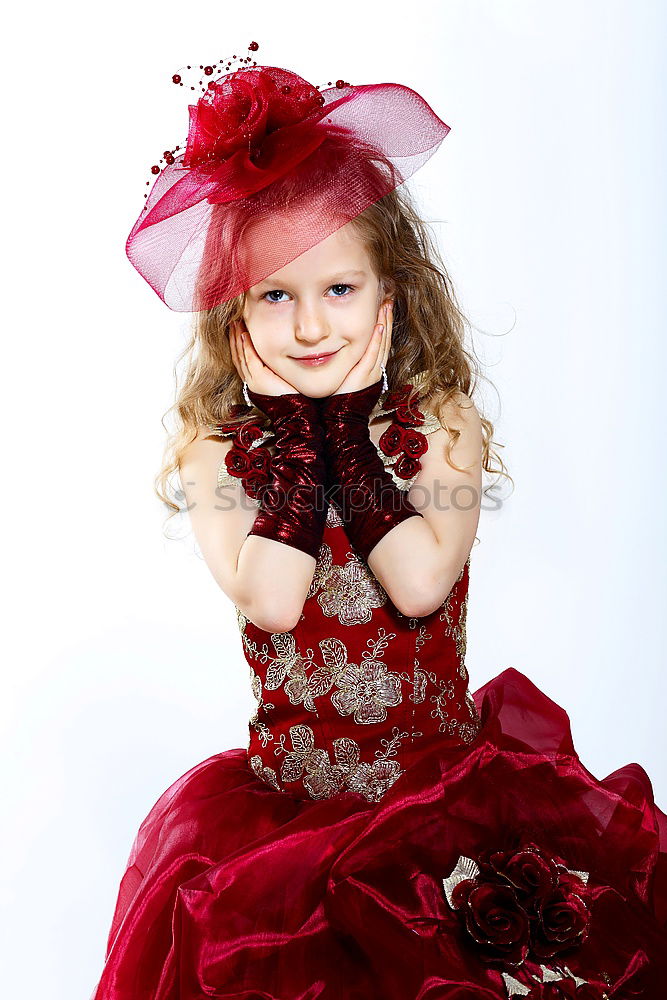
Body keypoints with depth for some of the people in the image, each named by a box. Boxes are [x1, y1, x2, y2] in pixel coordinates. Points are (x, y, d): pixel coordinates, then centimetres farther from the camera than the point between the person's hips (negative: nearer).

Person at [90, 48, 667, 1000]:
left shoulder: (443, 426, -5)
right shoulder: (216, 447, -5)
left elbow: (422, 583, -19)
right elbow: (270, 601, -19)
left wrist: (348, 423, -16)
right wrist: (294, 426, -16)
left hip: (450, 781, 0)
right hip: (287, 800, 1)